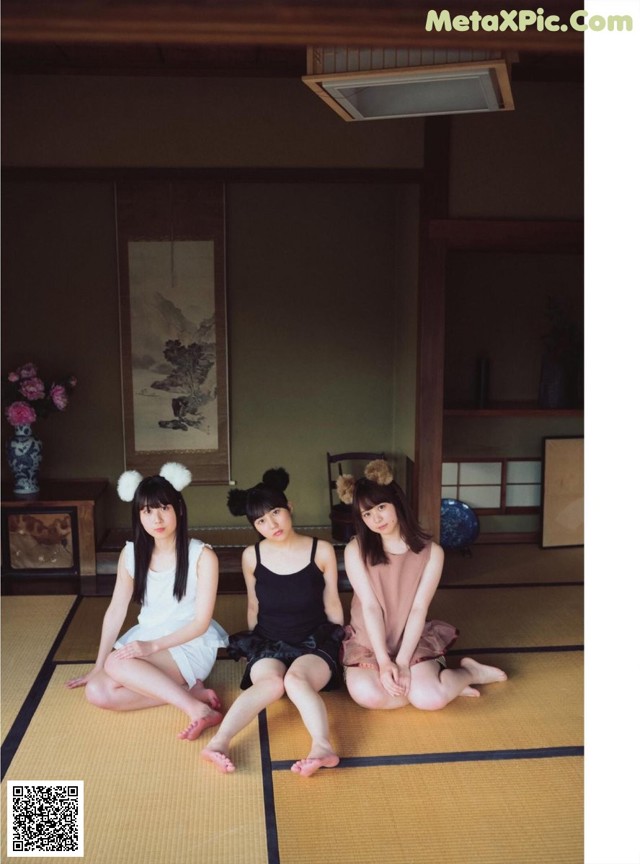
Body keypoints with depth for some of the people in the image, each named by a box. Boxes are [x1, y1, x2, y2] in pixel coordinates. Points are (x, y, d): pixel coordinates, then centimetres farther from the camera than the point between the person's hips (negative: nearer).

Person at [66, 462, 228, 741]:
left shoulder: (202, 556, -15)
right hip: (146, 640, 6)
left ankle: (198, 709, -27)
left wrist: (153, 646, -24)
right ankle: (191, 691, -16)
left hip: (192, 645, -6)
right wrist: (97, 666, 3)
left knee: (118, 663, -30)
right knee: (97, 692, -19)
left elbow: (201, 622, -14)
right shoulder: (131, 554, -1)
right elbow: (115, 611, 4)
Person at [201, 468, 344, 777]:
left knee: (296, 678, -35)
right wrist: (252, 643, 18)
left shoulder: (322, 551, -6)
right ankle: (219, 742, -49)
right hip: (268, 643, 1)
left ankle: (323, 747, -53)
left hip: (315, 643, -1)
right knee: (270, 682, -34)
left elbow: (332, 604, 5)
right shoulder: (252, 556, -1)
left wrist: (339, 642, 11)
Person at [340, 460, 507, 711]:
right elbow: (370, 607, -12)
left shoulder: (431, 552, -7)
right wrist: (384, 661, -20)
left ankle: (468, 672, 7)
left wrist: (402, 661, -19)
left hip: (412, 639, -1)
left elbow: (419, 609, -11)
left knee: (430, 699, -27)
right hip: (367, 640, 1)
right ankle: (445, 685, -8)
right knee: (367, 694, -30)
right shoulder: (355, 550, -8)